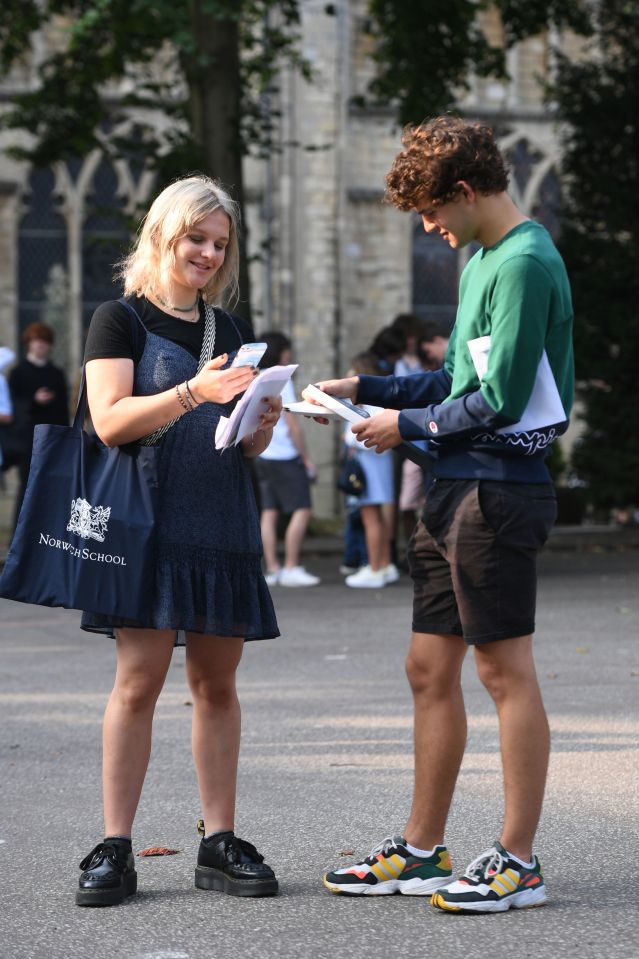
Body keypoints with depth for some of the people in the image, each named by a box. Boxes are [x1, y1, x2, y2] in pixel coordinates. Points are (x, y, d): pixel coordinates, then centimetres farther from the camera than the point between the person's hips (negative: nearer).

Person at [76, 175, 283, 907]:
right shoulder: (121, 319, 2)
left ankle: (219, 844, 8)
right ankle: (114, 849, -5)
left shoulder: (230, 331, 18)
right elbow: (110, 420, -11)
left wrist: (263, 422, -3)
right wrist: (194, 393, -22)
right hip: (150, 519, -5)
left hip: (223, 524, 5)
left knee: (216, 682, 4)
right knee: (139, 679, -9)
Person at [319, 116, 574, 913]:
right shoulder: (482, 257, 17)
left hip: (498, 488, -10)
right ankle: (422, 850, 19)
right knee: (430, 668, 11)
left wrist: (409, 424, -7)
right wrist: (367, 389, 16)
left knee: (505, 669, -5)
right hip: (454, 489, 10)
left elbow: (500, 399, -18)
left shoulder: (525, 263, -14)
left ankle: (518, 862, 1)